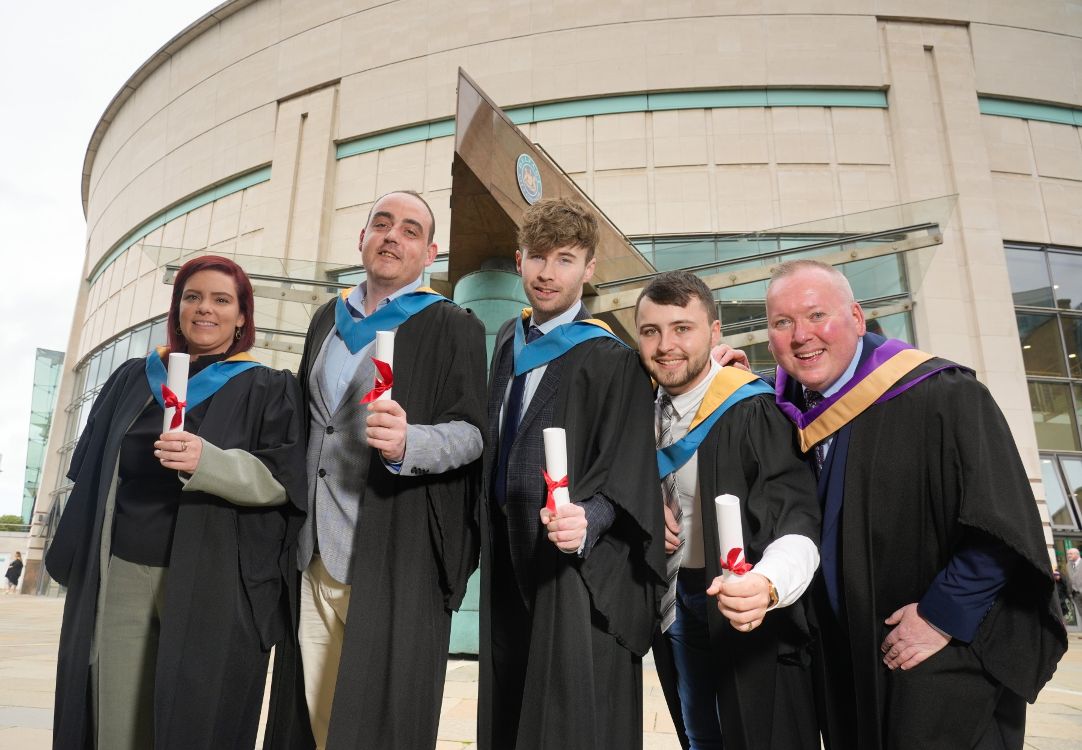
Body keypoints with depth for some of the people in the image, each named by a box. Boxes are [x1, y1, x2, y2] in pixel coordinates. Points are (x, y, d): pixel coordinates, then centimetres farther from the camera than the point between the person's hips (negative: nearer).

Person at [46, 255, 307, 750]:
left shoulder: (268, 390, 1)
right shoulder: (132, 379, 13)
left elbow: (281, 479, -10)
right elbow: (91, 476, 18)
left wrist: (206, 462, -26)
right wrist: (77, 563, 15)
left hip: (213, 588, -3)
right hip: (120, 580, 4)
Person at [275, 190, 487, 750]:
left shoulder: (453, 329, -3)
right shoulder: (328, 319, 14)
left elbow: (472, 431, -9)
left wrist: (408, 443, -29)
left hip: (393, 552, -5)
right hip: (313, 550, 5)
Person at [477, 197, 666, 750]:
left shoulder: (610, 359, -14)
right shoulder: (507, 342, 8)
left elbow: (625, 470, -17)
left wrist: (586, 519, -36)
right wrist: (491, 533, 13)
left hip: (574, 563, -6)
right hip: (508, 560, 7)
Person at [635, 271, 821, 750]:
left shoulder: (753, 412, -22)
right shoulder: (649, 412, -1)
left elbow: (797, 521, -30)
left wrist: (767, 586, -49)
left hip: (742, 611, -6)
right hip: (678, 605, 6)